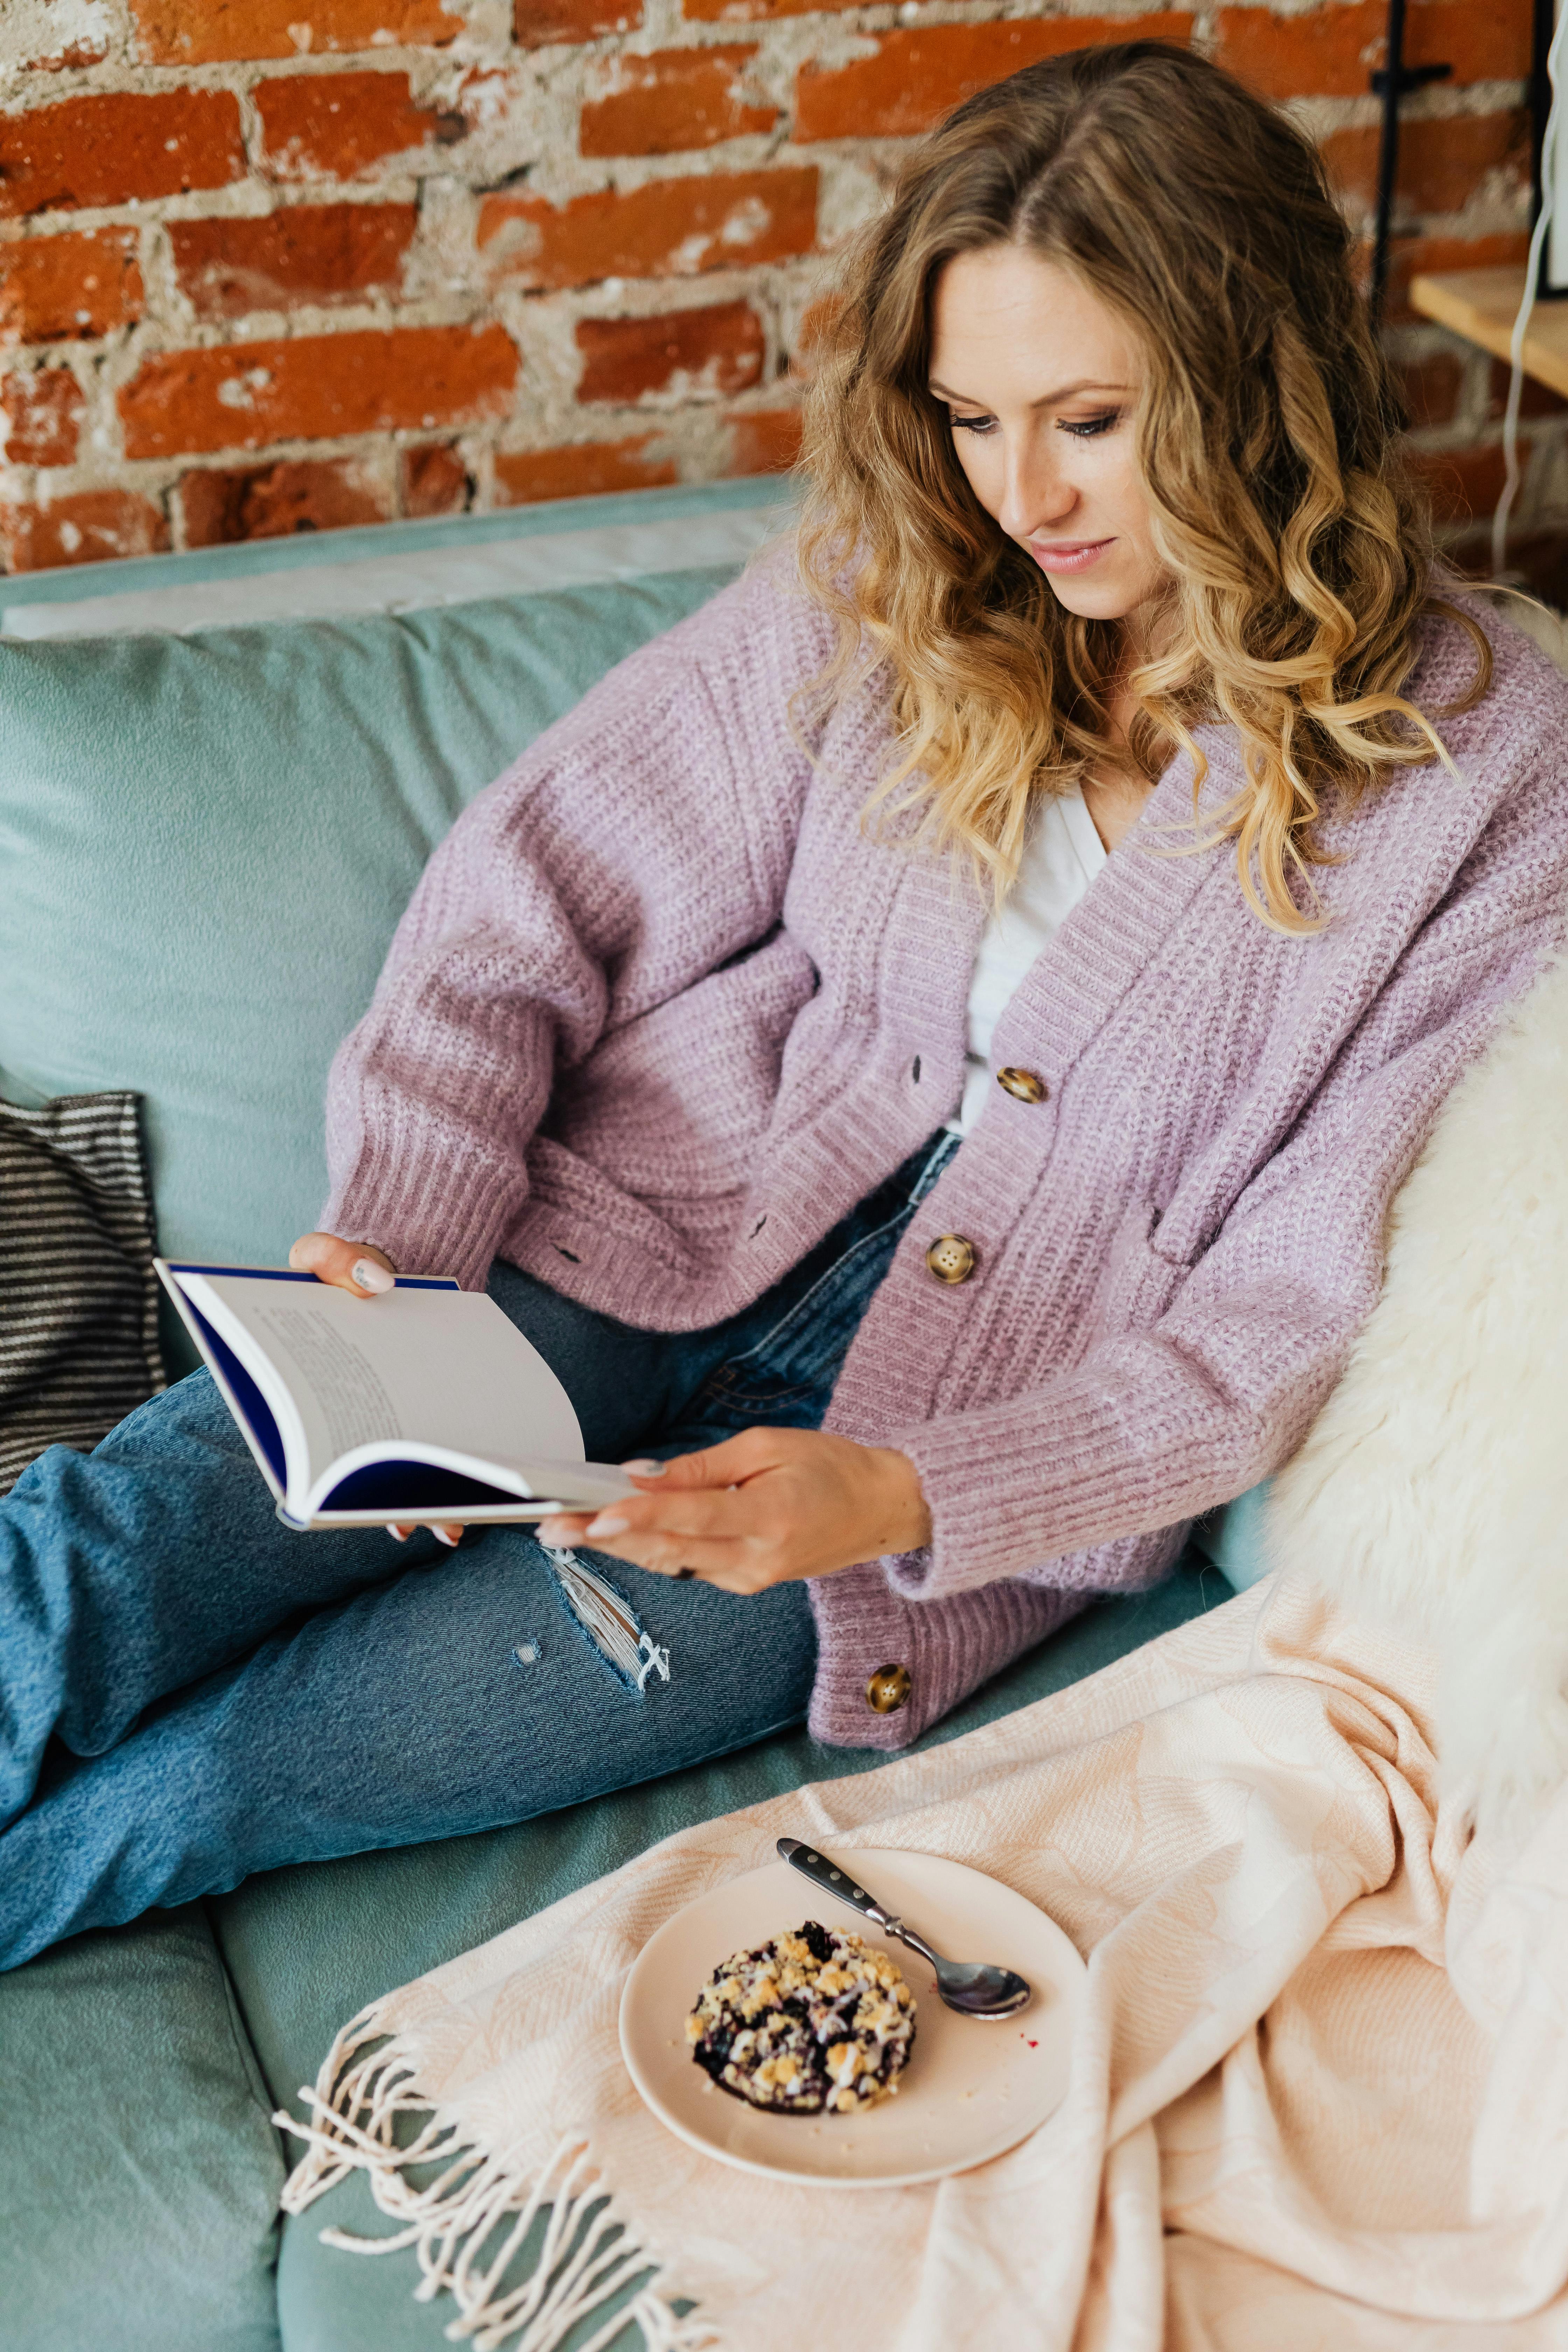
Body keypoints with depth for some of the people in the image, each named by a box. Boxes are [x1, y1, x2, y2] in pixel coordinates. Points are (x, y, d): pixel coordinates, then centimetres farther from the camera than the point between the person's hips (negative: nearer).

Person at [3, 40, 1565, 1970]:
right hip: (669, 1226, 3)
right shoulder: (892, 584, 0)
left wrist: (899, 1497, -22)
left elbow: (1291, 1313, -9)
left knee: (185, 1779, -16)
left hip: (988, 1445, -2)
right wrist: (403, 1222, -19)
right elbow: (537, 889, 0)